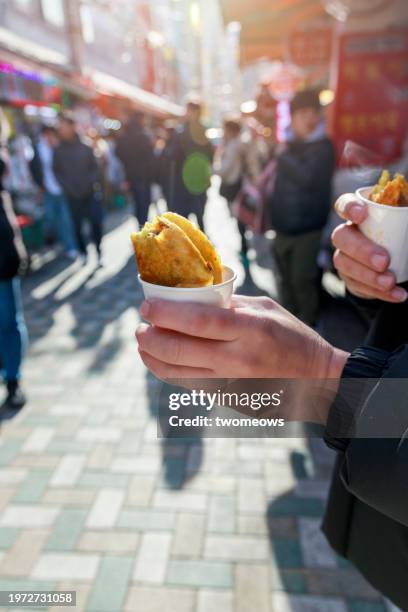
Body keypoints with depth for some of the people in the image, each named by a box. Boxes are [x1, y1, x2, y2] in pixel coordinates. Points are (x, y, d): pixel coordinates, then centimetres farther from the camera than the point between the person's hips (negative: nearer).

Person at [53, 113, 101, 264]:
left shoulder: (85, 148, 4)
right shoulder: (58, 151, 2)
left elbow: (94, 167, 8)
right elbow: (56, 171, 6)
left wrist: (90, 182, -7)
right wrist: (67, 187, -7)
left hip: (89, 193, 0)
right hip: (72, 195, 0)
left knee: (96, 222, -6)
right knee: (77, 225, 2)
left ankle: (98, 251, 8)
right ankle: (83, 252, 16)